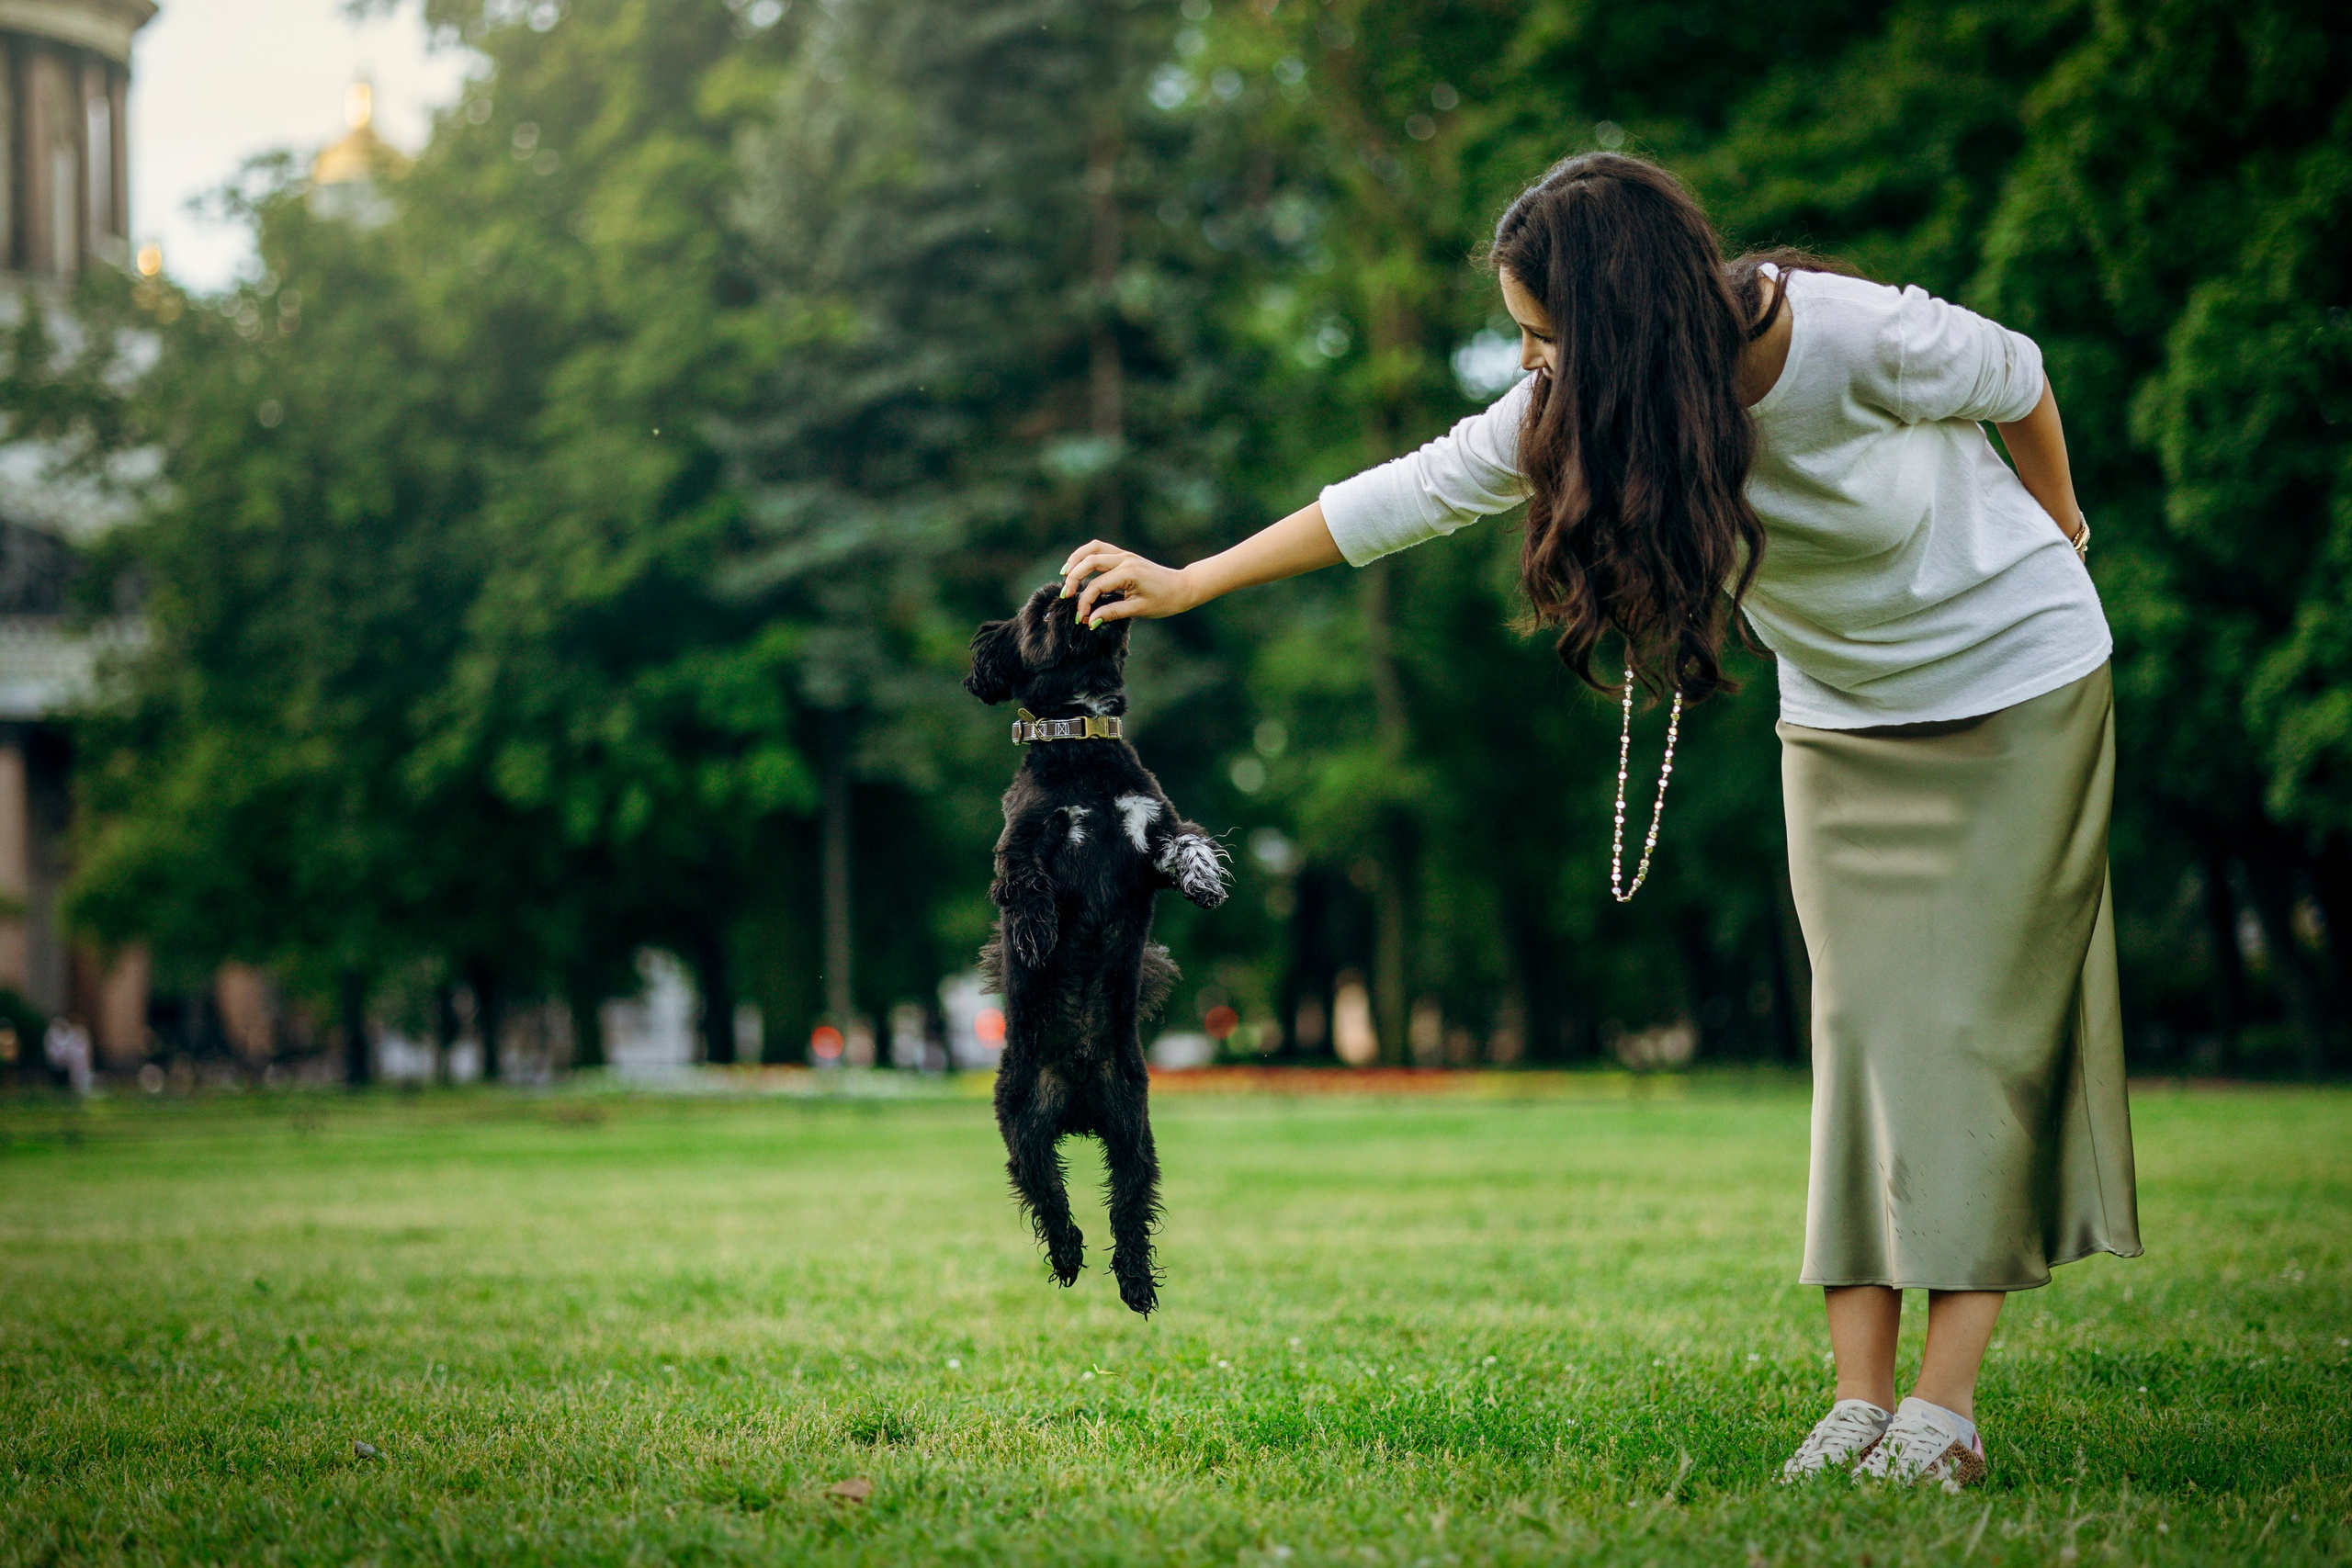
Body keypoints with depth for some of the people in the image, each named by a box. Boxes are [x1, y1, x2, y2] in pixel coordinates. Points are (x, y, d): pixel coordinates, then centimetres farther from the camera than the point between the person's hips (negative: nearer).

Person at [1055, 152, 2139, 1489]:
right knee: (1862, 1031, -4)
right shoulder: (1590, 402, -15)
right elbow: (1413, 492, -8)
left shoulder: (1857, 338, -29)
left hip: (2017, 677, -4)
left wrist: (2056, 530, 9)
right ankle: (1860, 1404, -7)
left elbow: (2016, 378, -10)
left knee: (1974, 1025, -11)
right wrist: (1187, 583, -6)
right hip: (1846, 719, 5)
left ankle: (1946, 1410, -13)